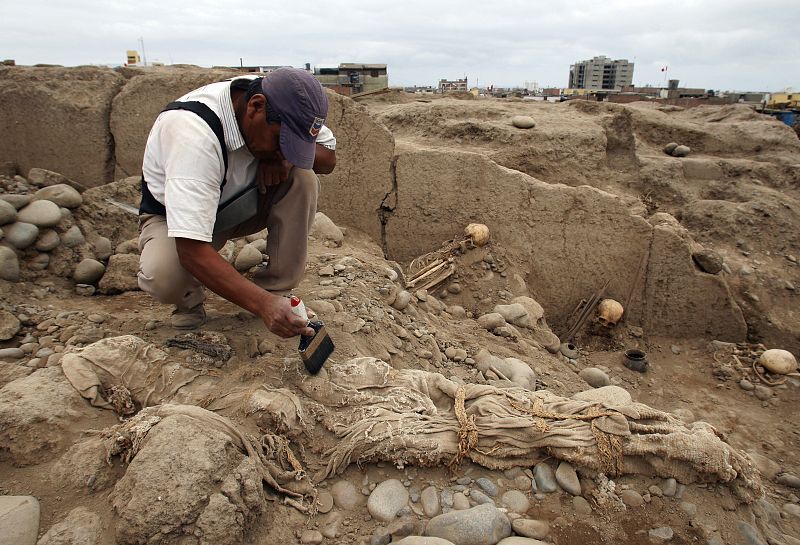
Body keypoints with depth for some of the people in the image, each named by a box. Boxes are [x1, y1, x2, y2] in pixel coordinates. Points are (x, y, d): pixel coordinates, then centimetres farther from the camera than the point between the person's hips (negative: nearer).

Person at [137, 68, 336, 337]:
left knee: (303, 177, -22)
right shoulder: (193, 132, -39)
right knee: (162, 276, -38)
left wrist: (282, 158, -29)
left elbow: (329, 156, -8)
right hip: (174, 217, -5)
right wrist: (262, 304, -50)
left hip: (240, 204, 5)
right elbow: (192, 251, -44)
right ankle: (189, 300, 0)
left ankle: (277, 289, -13)